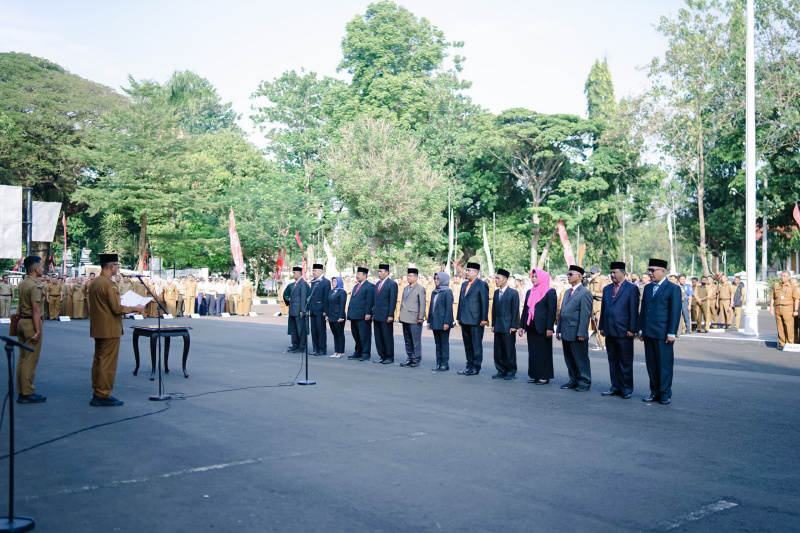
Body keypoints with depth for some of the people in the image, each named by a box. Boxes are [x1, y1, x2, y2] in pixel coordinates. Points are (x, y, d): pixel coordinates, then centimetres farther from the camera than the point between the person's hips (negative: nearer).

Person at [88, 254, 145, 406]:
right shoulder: (109, 285, -19)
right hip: (109, 330, -10)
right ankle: (103, 395, 0)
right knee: (108, 363, -3)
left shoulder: (94, 283, 11)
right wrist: (135, 308, -9)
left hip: (97, 329, 10)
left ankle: (97, 392, 24)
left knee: (98, 361, 16)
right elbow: (117, 309, -21)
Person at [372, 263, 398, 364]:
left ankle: (390, 357, 8)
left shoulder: (392, 284, -7)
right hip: (377, 316, 8)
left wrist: (390, 315, -16)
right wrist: (373, 313, 13)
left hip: (386, 316, -8)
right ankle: (382, 356, 18)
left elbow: (393, 301, -11)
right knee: (378, 337, 9)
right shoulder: (378, 284, 16)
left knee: (388, 337, 0)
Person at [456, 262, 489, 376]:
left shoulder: (482, 284, -6)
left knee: (476, 345, 0)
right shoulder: (464, 284, 17)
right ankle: (469, 366, 20)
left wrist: (484, 319, -14)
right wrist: (458, 317, 15)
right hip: (465, 320, 8)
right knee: (468, 345, 13)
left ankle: (476, 368, 5)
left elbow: (485, 302, -10)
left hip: (476, 321, -8)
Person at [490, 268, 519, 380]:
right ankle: (501, 371, 18)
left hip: (508, 327, -6)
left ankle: (511, 372, 9)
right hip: (498, 327, 6)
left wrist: (513, 326, -11)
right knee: (498, 350, 8)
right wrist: (493, 324, 11)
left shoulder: (513, 293, -5)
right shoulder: (496, 292, 13)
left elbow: (515, 311, -7)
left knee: (509, 350, -1)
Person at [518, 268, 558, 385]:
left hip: (542, 327, -6)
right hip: (531, 327, 7)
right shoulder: (529, 292, 14)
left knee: (543, 352, 0)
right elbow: (525, 309, 16)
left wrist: (549, 328, -16)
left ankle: (544, 377, 7)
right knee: (532, 352, 9)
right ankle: (534, 375, 17)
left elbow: (552, 311, -10)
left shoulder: (550, 292, -6)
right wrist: (521, 326, 11)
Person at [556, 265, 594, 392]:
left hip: (576, 334, -8)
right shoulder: (567, 292, 17)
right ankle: (574, 380, 23)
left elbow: (586, 314, -15)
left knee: (581, 359, 1)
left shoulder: (585, 293, -10)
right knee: (569, 359, 13)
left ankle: (584, 382, 10)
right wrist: (558, 329, 16)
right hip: (566, 333, 8)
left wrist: (582, 333, -19)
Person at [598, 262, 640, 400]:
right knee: (613, 361, 11)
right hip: (609, 331, 6)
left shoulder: (632, 288, -4)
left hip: (623, 331, -6)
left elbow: (634, 311, -7)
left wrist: (632, 329, -11)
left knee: (625, 362, 2)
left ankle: (626, 389, 10)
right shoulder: (607, 289, 14)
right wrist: (602, 326, 12)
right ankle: (615, 387, 20)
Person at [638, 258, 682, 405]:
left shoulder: (673, 288, -5)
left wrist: (672, 333, -13)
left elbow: (675, 312, -9)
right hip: (648, 333, 6)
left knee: (664, 365, 0)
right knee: (651, 365, 9)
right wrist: (641, 329, 12)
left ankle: (665, 394, 9)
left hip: (663, 334, -6)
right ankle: (655, 392, 18)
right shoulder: (648, 288, 15)